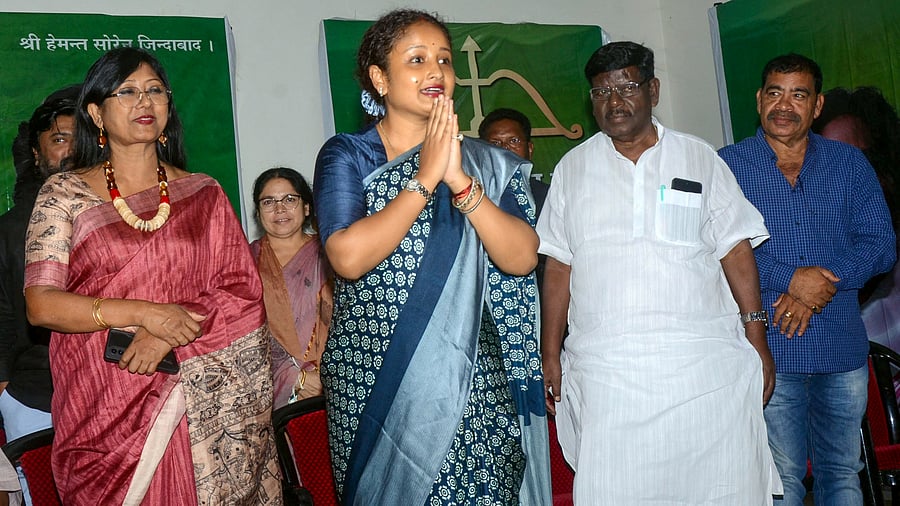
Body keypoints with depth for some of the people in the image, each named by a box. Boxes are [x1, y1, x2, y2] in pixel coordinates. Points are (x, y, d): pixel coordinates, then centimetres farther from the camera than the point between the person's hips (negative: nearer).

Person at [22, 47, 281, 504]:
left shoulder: (203, 194, 7)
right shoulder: (64, 194, 3)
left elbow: (243, 293, 1)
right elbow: (41, 304, -6)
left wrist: (168, 337, -14)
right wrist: (144, 313, -18)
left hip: (198, 409, 1)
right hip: (102, 412, -1)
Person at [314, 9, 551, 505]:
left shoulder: (485, 163, 8)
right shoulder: (346, 156, 0)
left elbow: (522, 258, -5)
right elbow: (349, 257, -16)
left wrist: (460, 182, -16)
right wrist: (425, 179, -13)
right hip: (370, 377, -1)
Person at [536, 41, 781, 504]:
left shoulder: (700, 158, 9)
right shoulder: (573, 167, 11)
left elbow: (735, 250, 7)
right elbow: (558, 265, 8)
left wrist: (756, 338, -1)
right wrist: (550, 353, 4)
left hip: (704, 363, 0)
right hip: (605, 370, 0)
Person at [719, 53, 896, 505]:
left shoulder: (849, 164, 10)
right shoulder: (729, 165, 2)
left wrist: (813, 290, -12)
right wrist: (791, 278, -19)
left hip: (843, 349, 3)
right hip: (771, 351, -3)